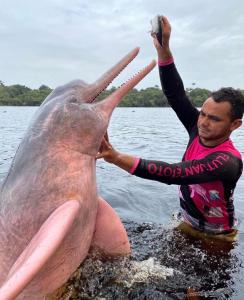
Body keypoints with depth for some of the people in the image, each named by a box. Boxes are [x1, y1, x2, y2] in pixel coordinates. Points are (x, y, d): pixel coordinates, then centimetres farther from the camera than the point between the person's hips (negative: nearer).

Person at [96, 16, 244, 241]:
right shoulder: (199, 130, -14)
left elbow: (174, 174, -46)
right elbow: (175, 94, -20)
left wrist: (117, 158, -56)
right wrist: (163, 48, -32)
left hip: (216, 236, -5)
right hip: (188, 224, 5)